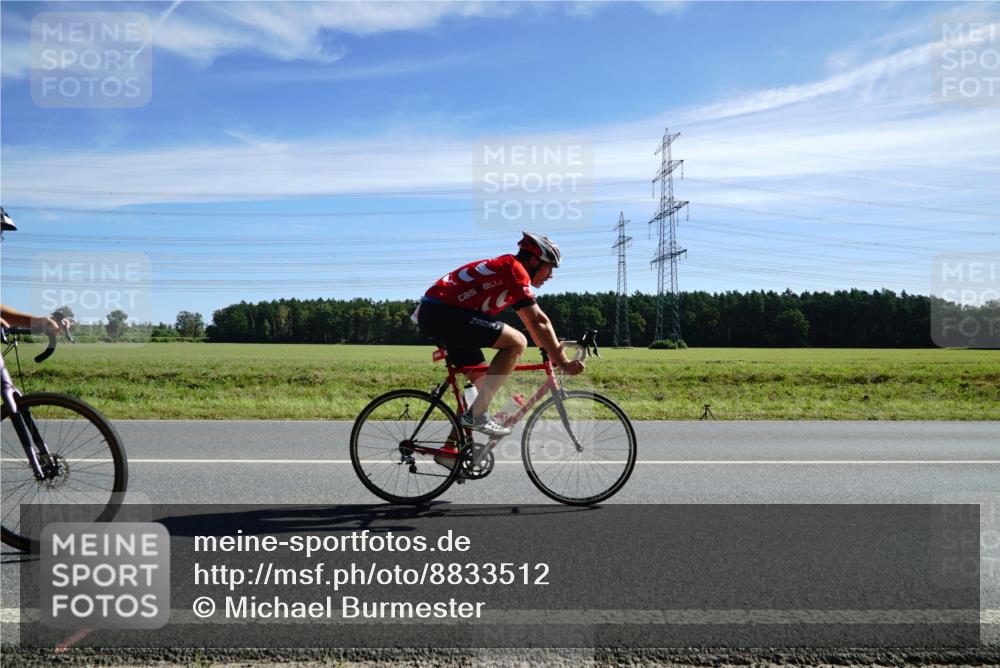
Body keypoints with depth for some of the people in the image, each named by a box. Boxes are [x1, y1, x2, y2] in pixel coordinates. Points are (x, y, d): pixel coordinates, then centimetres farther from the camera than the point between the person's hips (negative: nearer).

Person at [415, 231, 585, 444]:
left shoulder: (504, 269, 23)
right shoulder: (515, 269, -7)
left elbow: (531, 321, 28)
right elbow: (538, 321, -14)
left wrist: (552, 352, 27)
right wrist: (563, 362, -11)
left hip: (431, 314, 11)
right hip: (444, 312, -11)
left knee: (481, 379, 18)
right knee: (517, 342, -13)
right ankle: (477, 414, -13)